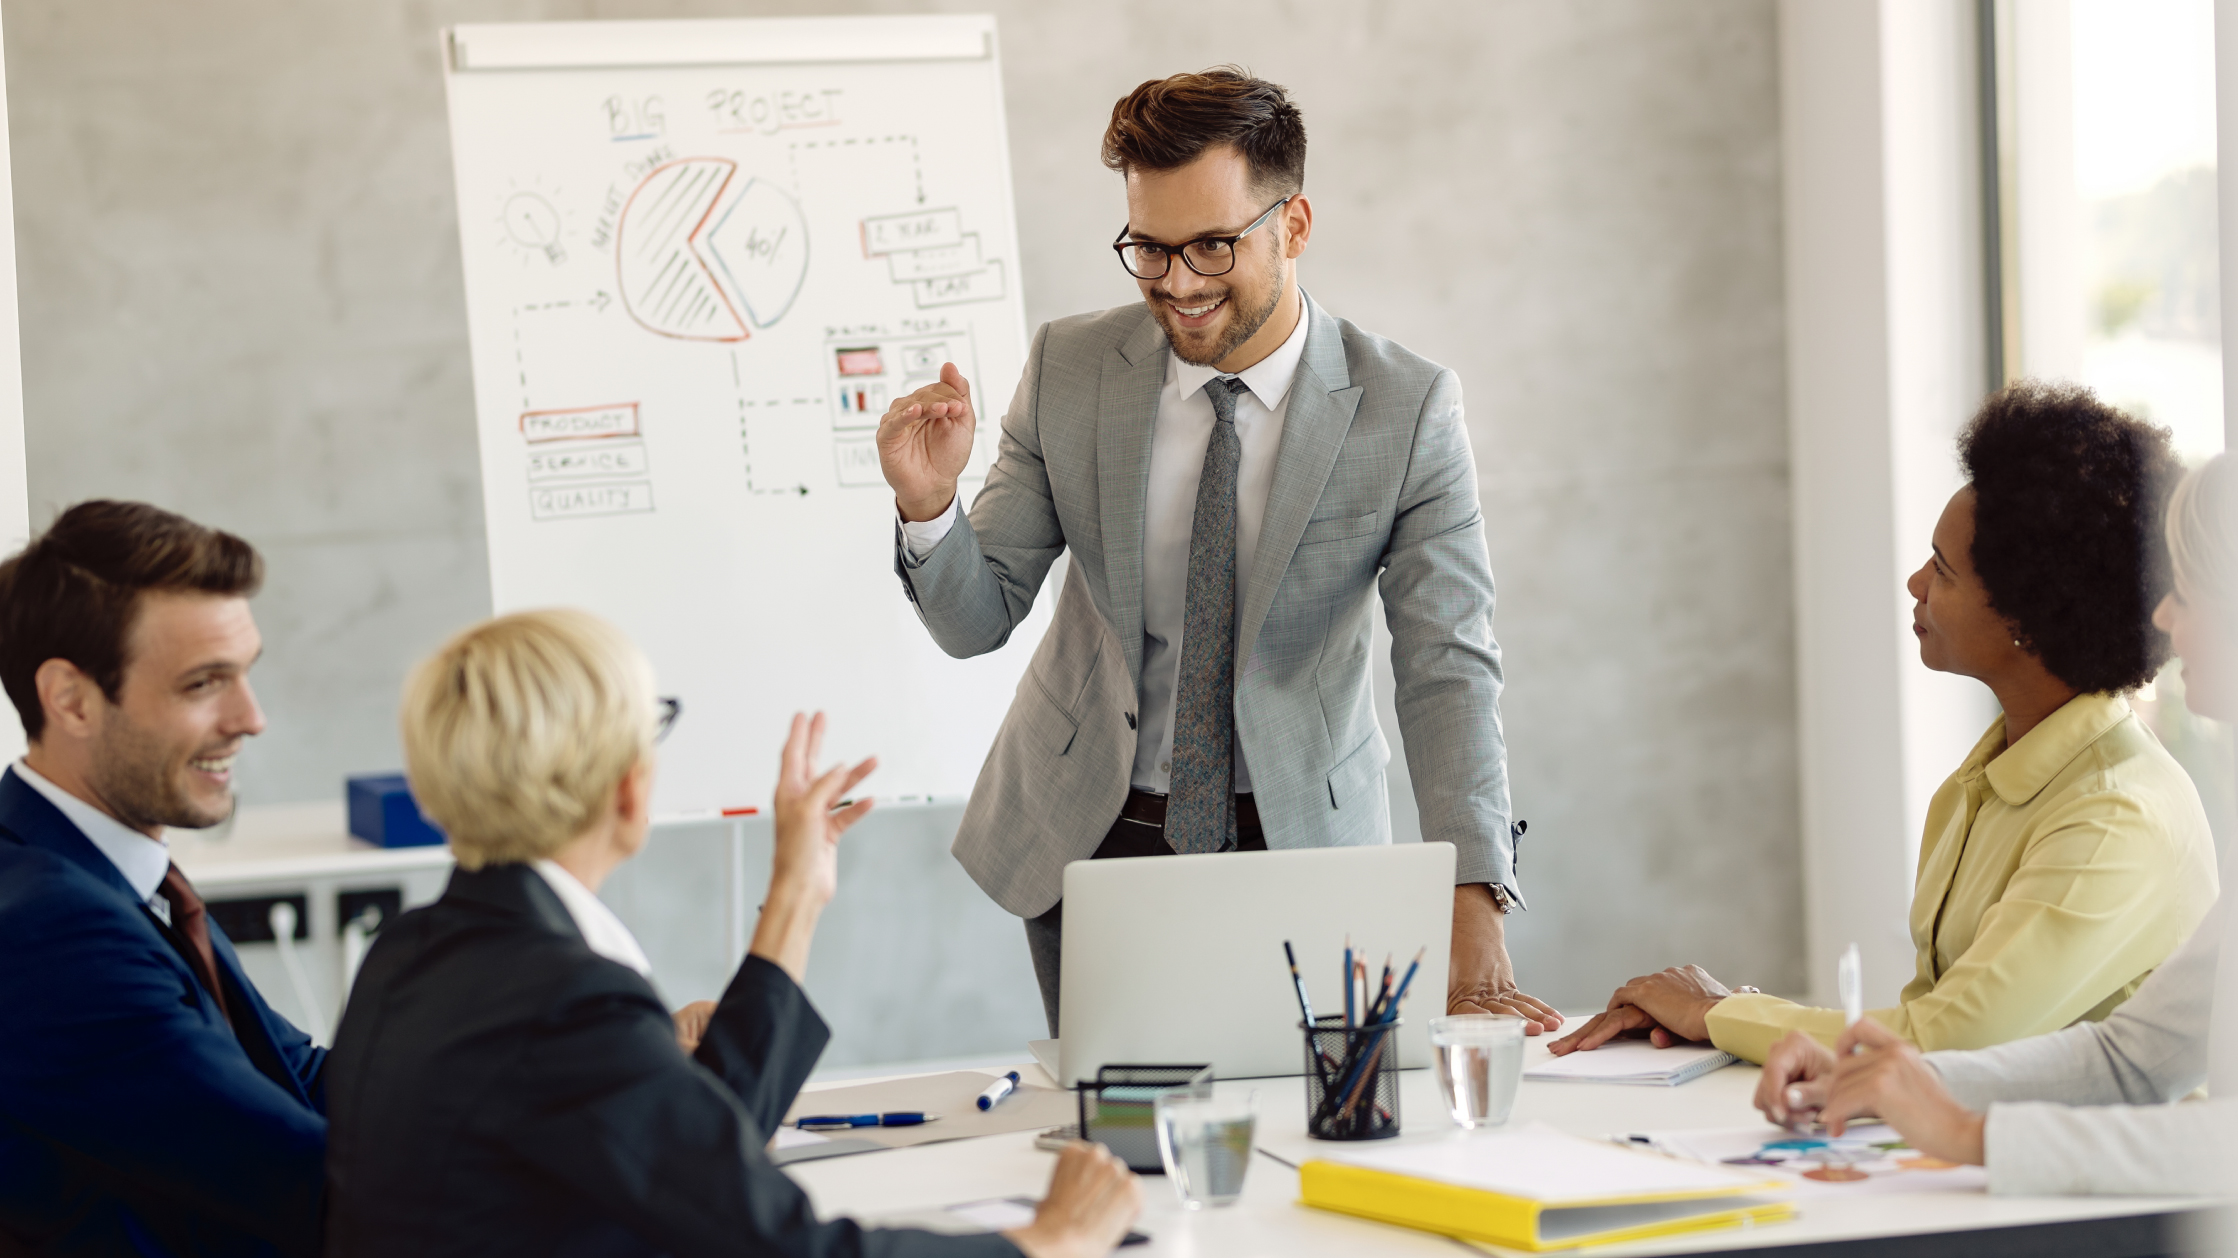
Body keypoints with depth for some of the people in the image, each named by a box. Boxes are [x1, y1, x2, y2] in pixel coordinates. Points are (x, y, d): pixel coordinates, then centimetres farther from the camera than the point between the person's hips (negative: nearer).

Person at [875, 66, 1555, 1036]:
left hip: (1298, 843, -1)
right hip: (1086, 844, 1)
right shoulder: (1069, 369, -6)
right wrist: (927, 504, -25)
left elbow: (1448, 671, -17)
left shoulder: (1406, 410, -13)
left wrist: (1473, 920, -30)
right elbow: (976, 620, -2)